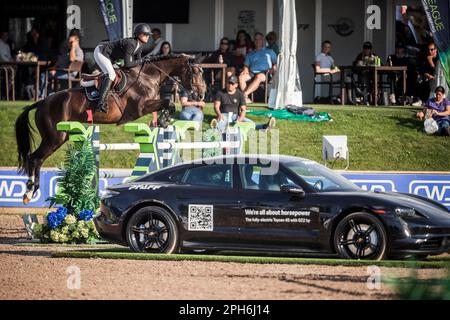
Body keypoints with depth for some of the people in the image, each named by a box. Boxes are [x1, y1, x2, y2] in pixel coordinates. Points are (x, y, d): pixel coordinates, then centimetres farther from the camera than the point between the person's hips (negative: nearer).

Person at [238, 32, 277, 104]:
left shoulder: (269, 52, 21)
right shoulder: (251, 54, 28)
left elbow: (276, 63, 15)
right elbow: (246, 65, 22)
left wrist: (273, 69, -7)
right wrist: (245, 70, -2)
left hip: (264, 73, -3)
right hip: (252, 73, 3)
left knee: (258, 77, -41)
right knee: (241, 77, -30)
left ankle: (245, 94, -51)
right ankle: (246, 98, -40)